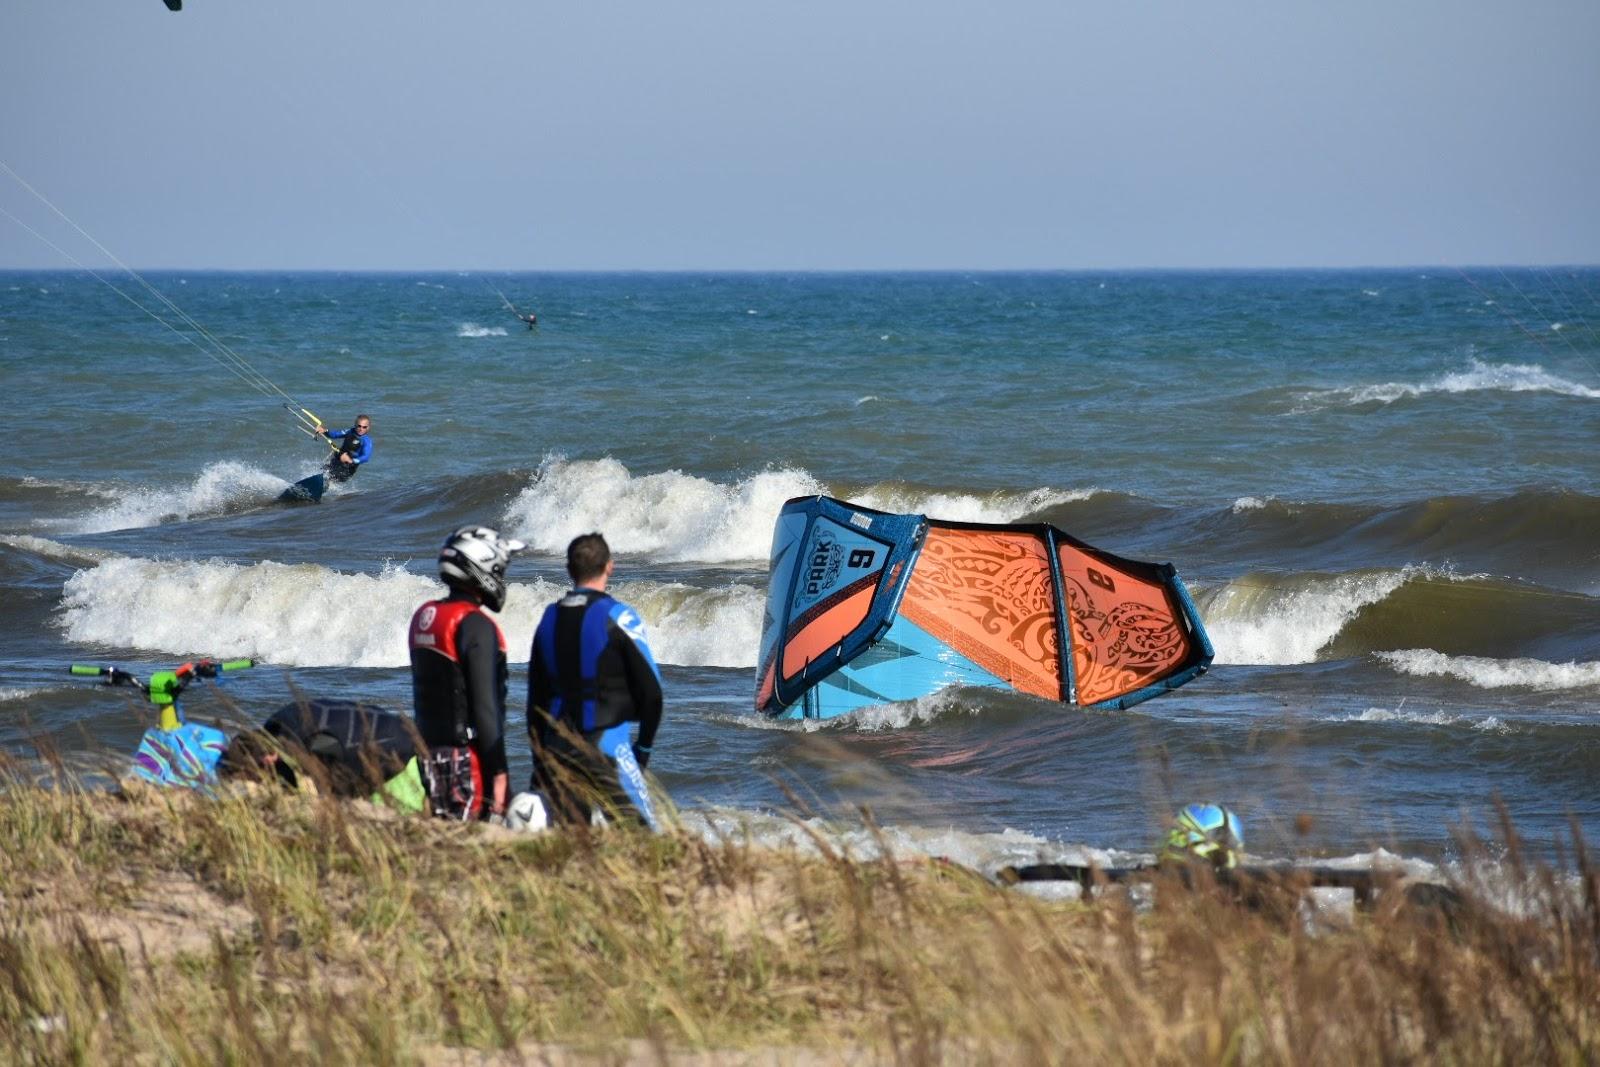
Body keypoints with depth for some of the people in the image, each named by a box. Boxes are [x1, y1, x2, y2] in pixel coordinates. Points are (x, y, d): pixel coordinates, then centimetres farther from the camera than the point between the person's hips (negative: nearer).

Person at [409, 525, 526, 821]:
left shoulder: (423, 617, 13)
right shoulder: (475, 626, -14)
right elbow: (485, 705, -16)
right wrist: (499, 770, -14)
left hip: (428, 752, 8)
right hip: (467, 760, -8)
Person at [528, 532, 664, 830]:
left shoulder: (549, 619, 10)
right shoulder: (617, 617, -8)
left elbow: (535, 697, 14)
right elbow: (650, 690, -7)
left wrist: (540, 760, 21)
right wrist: (644, 745, 7)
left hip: (558, 746, 6)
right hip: (607, 744, -6)